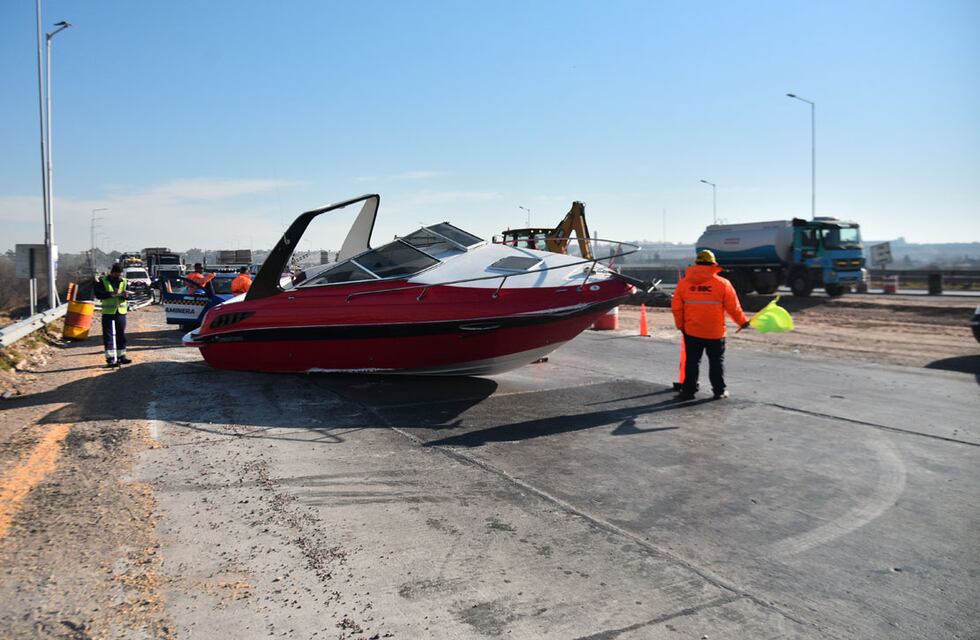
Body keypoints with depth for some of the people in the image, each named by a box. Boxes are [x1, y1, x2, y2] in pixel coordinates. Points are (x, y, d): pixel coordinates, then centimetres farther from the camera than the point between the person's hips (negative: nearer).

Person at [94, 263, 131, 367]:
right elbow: (98, 294, -13)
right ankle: (110, 358, -3)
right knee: (108, 336, -4)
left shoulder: (124, 281, 8)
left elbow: (129, 295, 7)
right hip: (108, 312, -3)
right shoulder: (103, 281, -2)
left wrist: (126, 295, -16)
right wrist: (111, 293, -24)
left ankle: (122, 355, 19)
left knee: (121, 335, 9)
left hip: (121, 312, 3)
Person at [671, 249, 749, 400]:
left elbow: (676, 308, 2)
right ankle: (719, 390, 17)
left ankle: (688, 390, 11)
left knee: (692, 361, 10)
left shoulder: (684, 283, -1)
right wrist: (742, 321, 14)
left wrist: (681, 325, 15)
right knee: (716, 362, 11)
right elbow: (733, 307, -2)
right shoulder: (723, 283, -6)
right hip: (715, 332, -1)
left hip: (692, 332, 1)